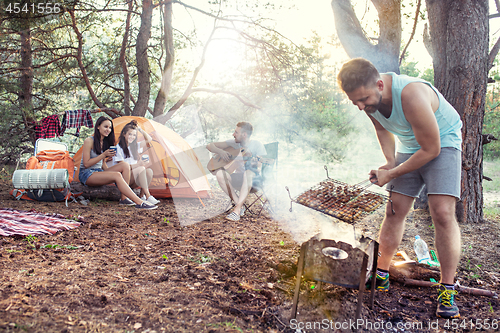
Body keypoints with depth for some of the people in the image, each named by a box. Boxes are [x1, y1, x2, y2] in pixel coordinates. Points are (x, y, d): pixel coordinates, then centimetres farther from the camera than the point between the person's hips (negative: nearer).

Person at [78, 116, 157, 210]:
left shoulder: (105, 142, 11)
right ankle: (139, 203, -40)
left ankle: (124, 198, -22)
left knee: (125, 165, -15)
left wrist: (107, 171, -1)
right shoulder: (89, 141, -12)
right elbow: (86, 164, -17)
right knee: (116, 175, -32)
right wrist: (103, 155, -20)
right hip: (86, 175, -8)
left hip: (99, 172, 8)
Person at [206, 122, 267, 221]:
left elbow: (259, 169, -19)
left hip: (254, 180, -4)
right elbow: (210, 146, 2)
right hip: (239, 180, 5)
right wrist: (220, 151, -17)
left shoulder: (257, 145, -12)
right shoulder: (233, 143, 0)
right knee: (219, 173, -23)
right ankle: (239, 205, -19)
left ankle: (237, 210, -41)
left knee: (249, 173, -39)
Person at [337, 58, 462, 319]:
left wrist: (391, 174, -20)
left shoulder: (411, 95, -37)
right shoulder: (367, 97, -15)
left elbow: (431, 149, -28)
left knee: (442, 212, -18)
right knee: (394, 210, 2)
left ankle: (447, 288, -7)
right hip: (408, 146, 6)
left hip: (442, 143, -6)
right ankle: (381, 274, 13)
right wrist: (389, 162, -7)